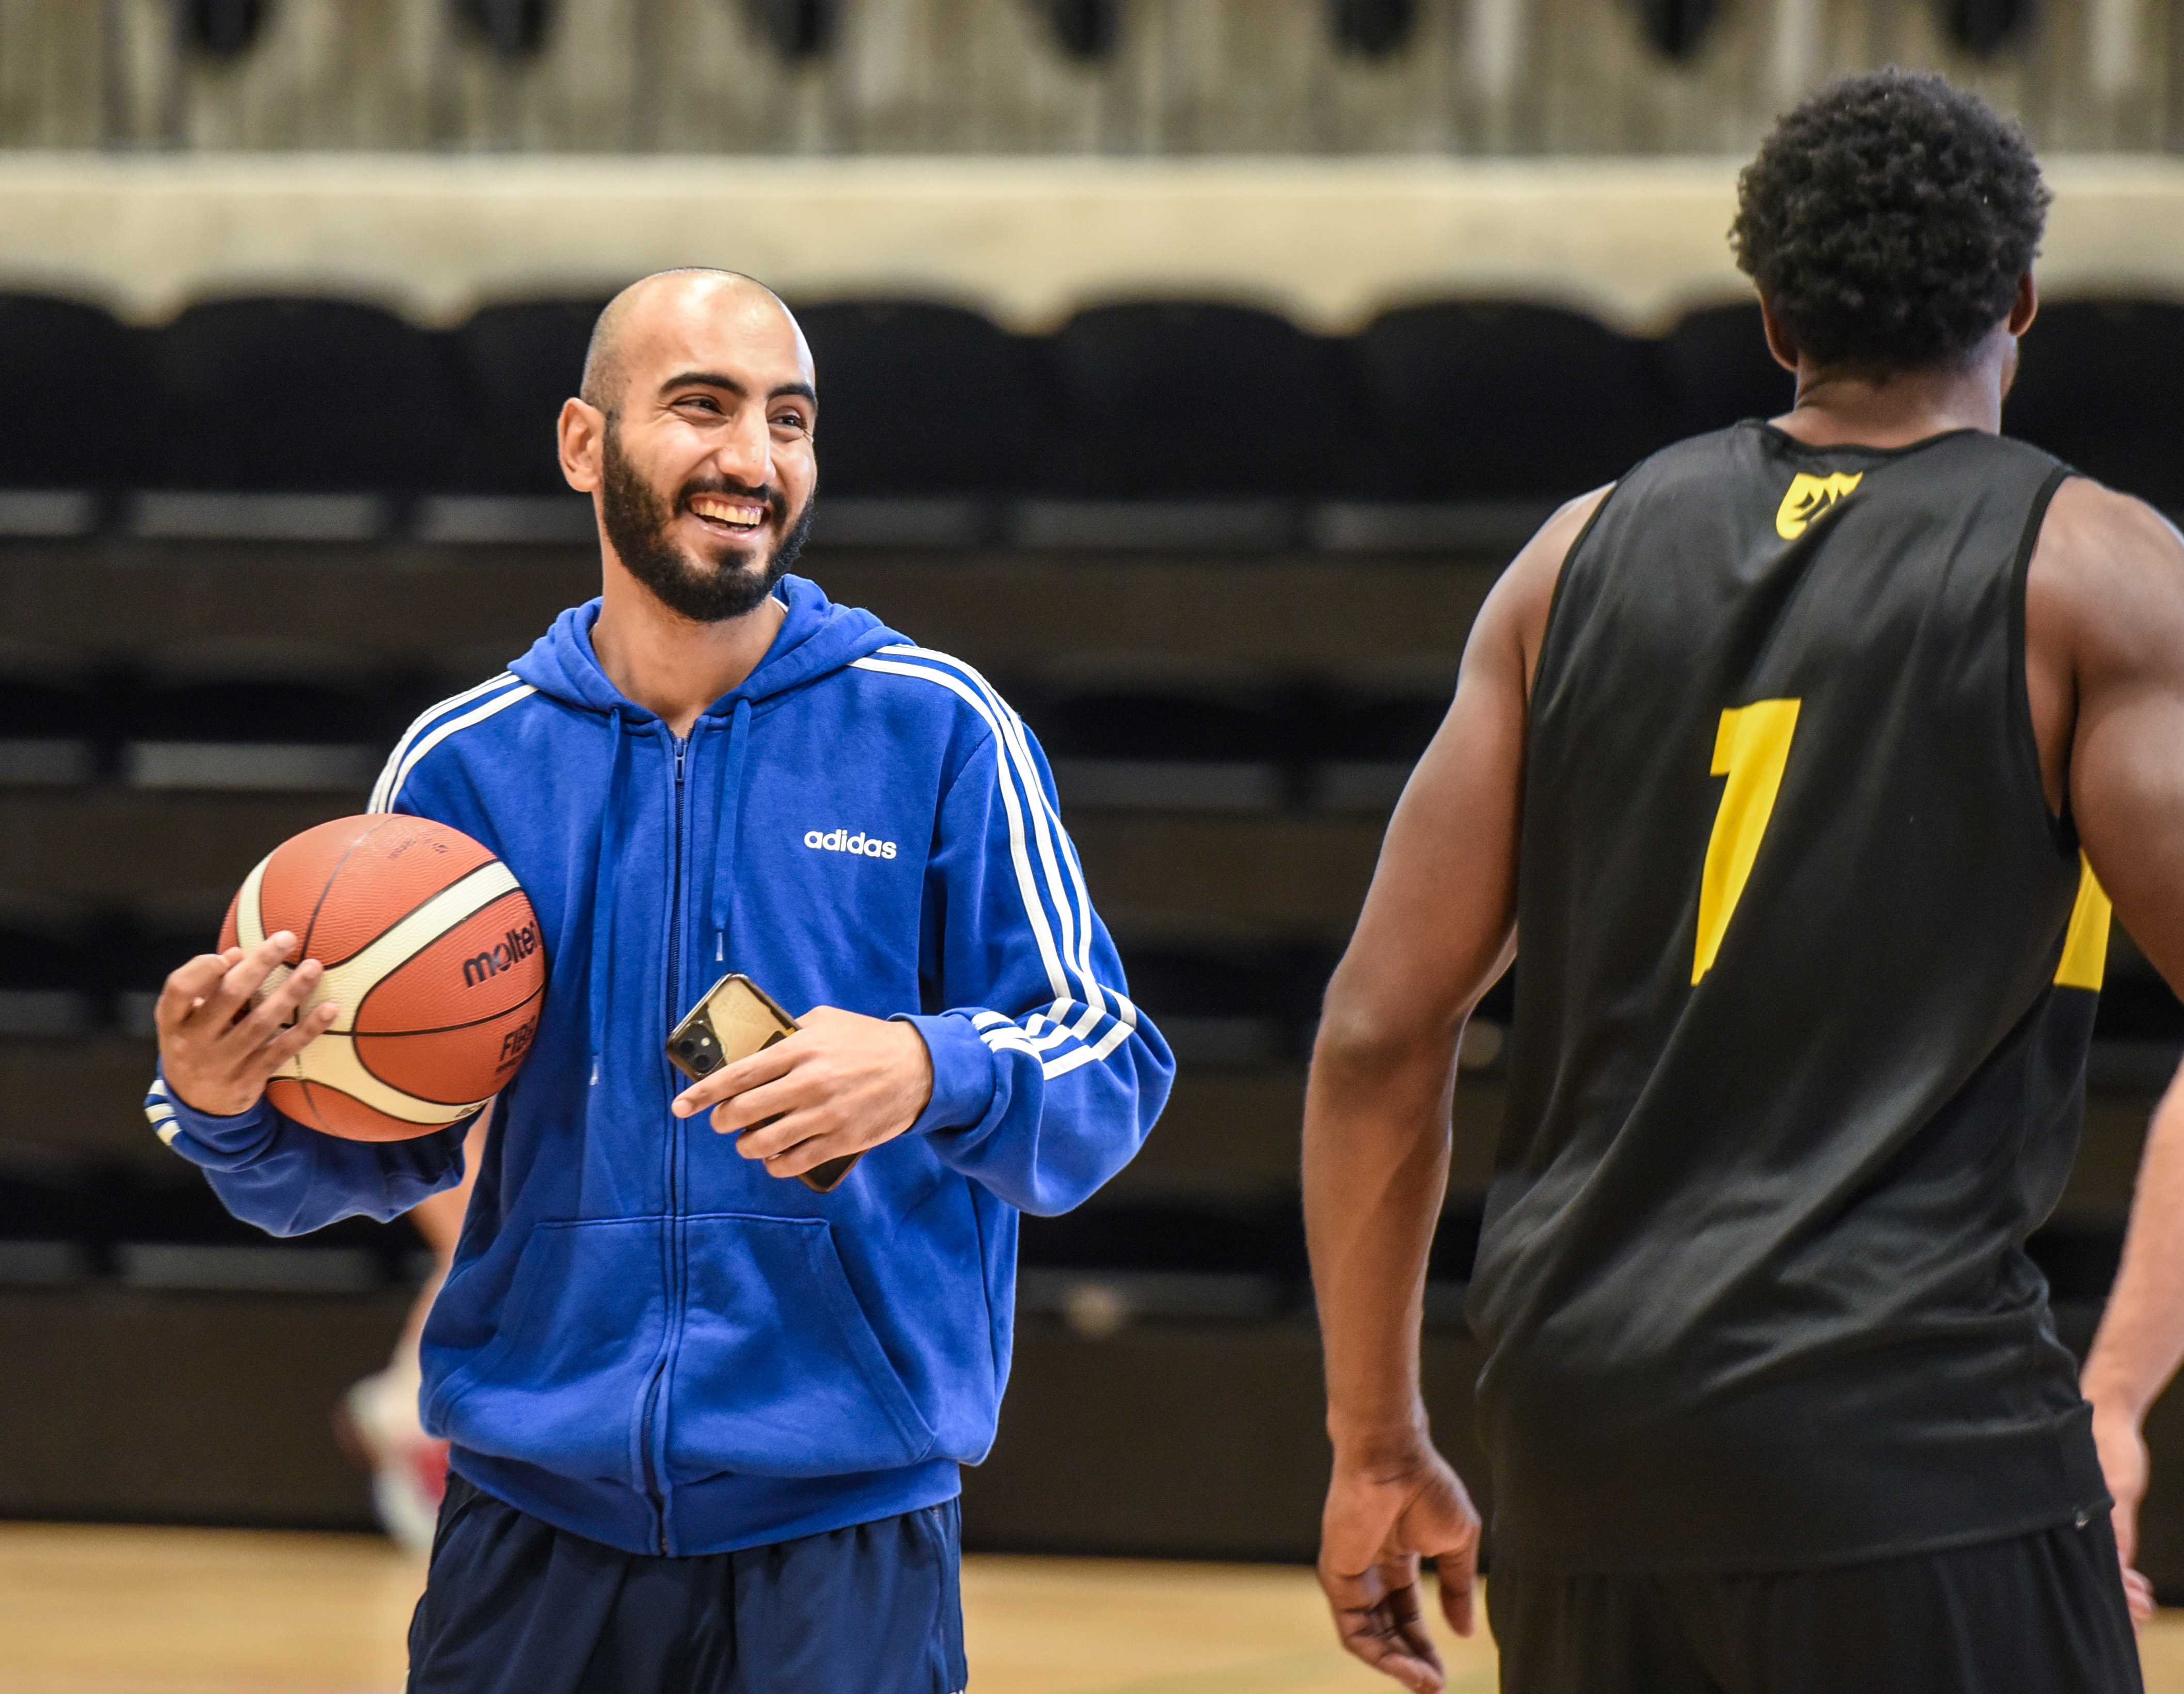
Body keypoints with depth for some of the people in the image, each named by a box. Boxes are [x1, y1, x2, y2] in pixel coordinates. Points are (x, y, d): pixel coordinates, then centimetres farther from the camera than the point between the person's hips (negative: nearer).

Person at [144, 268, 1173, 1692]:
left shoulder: (939, 733, -2)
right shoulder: (465, 762, 6)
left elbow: (1110, 1078, -5)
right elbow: (384, 1151, 12)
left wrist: (931, 1076, -26)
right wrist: (226, 1106, -9)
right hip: (536, 1512, 2)